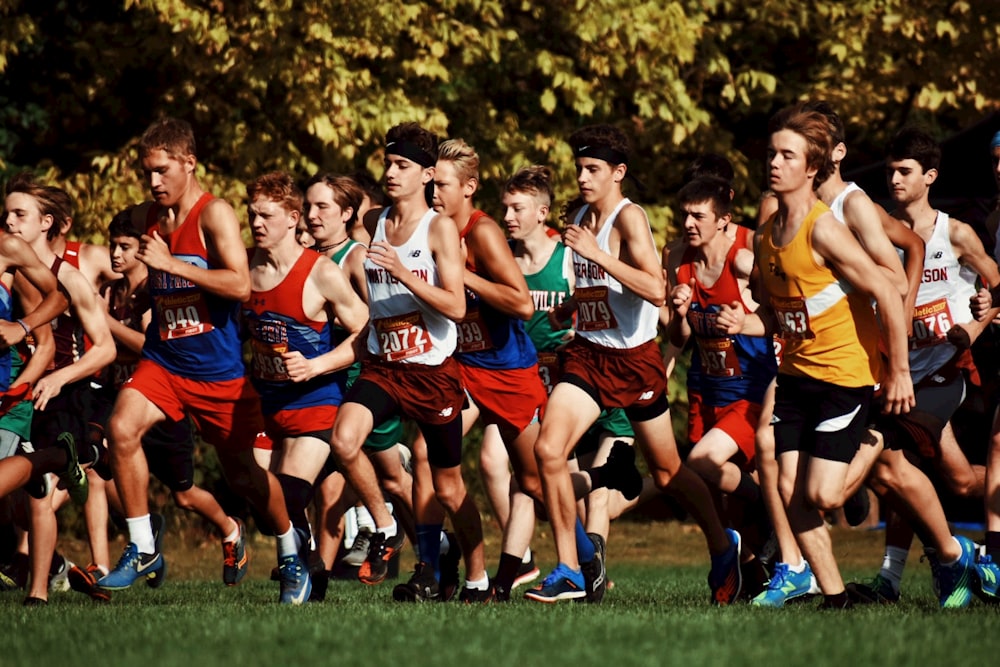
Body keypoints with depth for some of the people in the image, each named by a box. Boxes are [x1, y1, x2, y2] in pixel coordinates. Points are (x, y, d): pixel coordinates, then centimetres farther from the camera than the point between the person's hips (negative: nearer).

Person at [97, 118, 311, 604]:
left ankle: (291, 554, 34)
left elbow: (241, 285, -25)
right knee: (122, 428, -22)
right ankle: (142, 549, -12)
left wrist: (170, 264, -27)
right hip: (163, 360, 5)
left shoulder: (214, 215, -12)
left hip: (218, 368, -5)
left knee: (243, 472, 8)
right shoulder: (151, 216, 7)